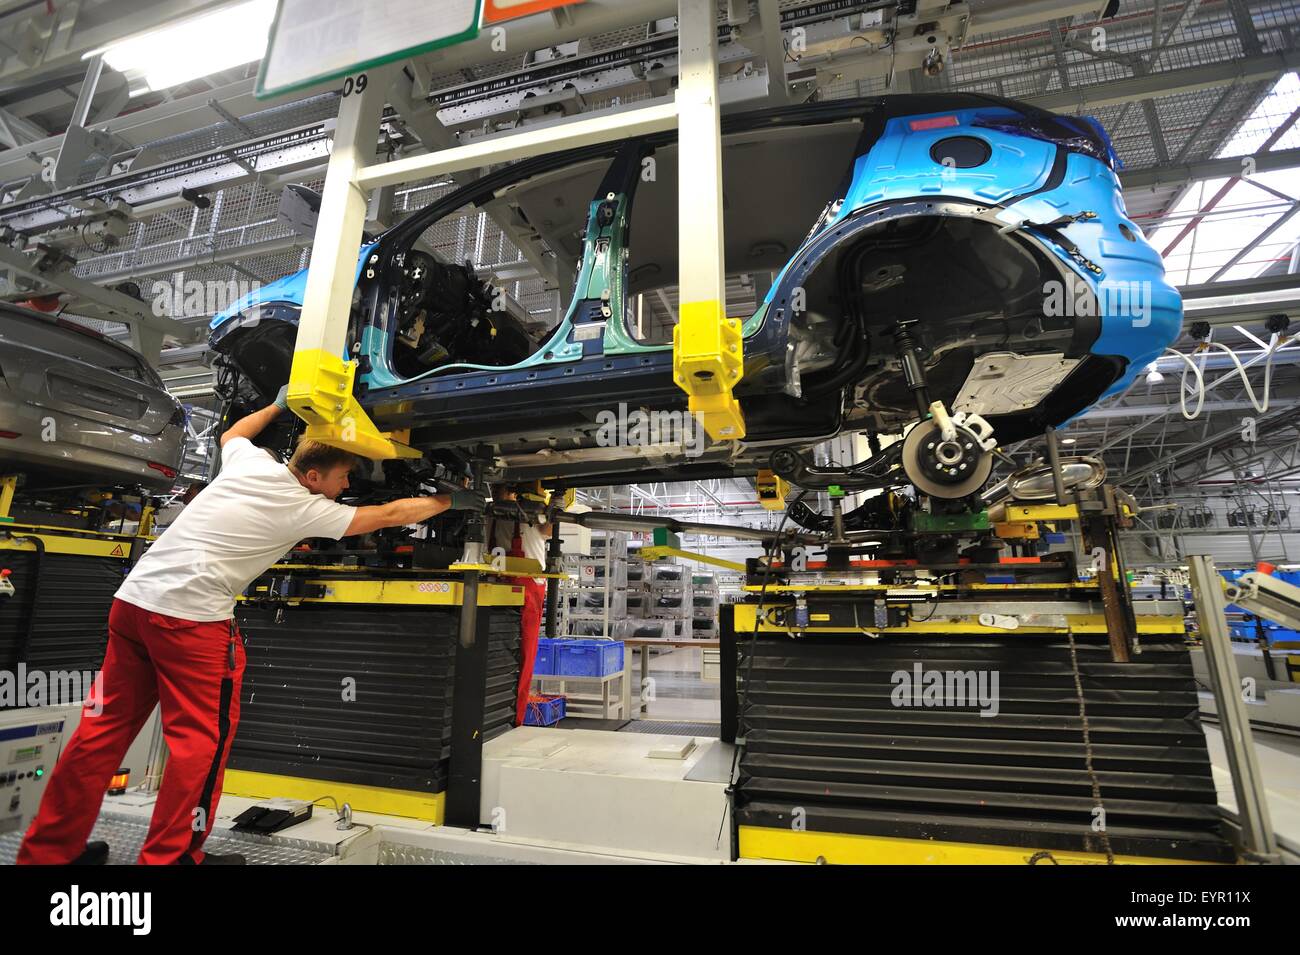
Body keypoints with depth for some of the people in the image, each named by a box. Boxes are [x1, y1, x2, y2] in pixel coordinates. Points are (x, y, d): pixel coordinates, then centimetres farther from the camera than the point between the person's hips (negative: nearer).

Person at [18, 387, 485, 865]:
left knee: (107, 725, 16)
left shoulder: (249, 460, 8)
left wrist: (279, 404, 44)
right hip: (192, 616, -8)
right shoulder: (307, 508, -8)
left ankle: (51, 848, 27)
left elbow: (231, 432, 34)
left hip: (133, 597, 8)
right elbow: (389, 515, -3)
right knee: (202, 734, 5)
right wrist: (450, 500, 7)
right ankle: (171, 856, 14)